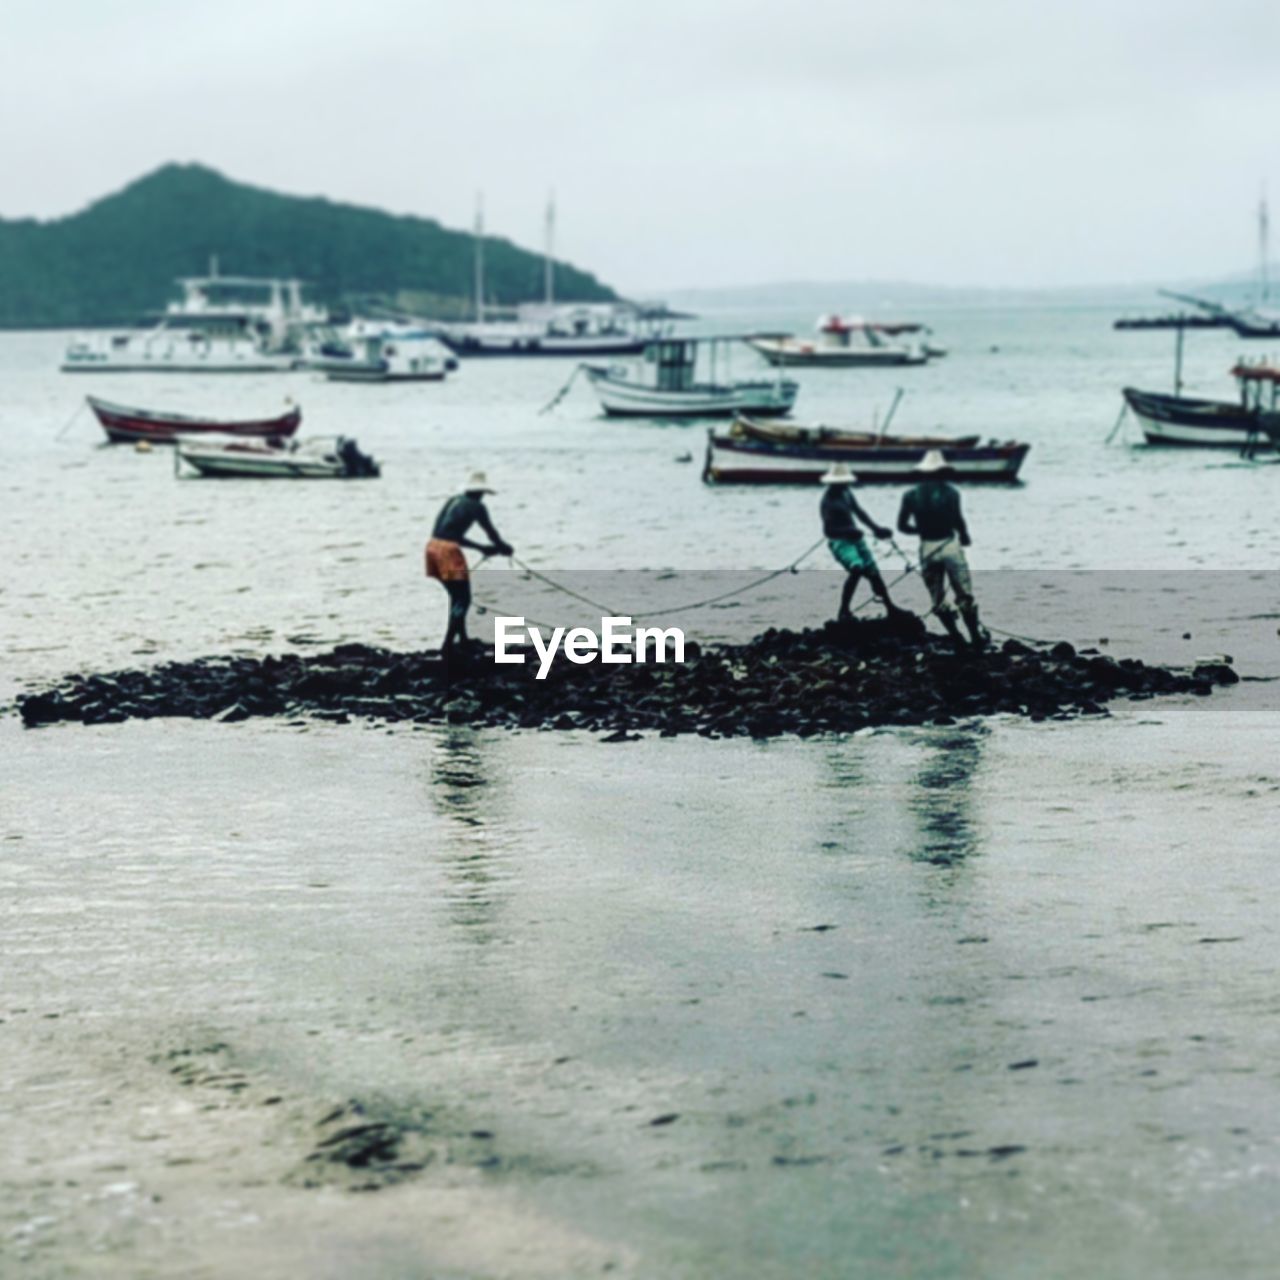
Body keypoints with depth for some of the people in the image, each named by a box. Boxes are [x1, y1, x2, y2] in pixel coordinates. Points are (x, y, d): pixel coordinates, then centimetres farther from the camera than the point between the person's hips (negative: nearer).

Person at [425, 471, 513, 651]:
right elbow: (492, 533, 5)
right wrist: (505, 548, 25)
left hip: (434, 546, 8)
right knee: (463, 599, -1)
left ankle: (462, 638, 32)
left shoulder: (454, 501, 21)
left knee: (457, 596, 23)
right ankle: (447, 645, -10)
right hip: (448, 550, -8)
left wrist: (481, 547, 31)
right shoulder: (477, 506, 0)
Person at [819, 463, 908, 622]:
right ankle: (843, 612, -21)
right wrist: (848, 531, -36)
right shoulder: (828, 501, -17)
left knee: (873, 572, 12)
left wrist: (876, 528, 8)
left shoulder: (846, 493, 5)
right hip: (840, 541, -8)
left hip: (855, 538, 8)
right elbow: (828, 530, -22)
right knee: (857, 568, -30)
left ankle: (890, 608, 28)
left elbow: (859, 512, 16)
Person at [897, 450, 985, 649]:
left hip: (927, 549, 3)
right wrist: (964, 536, 3)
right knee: (965, 597, 6)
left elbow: (902, 525, 4)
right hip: (949, 544, -3)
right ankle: (977, 638, 7)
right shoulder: (950, 492, -6)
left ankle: (957, 639, 8)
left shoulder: (911, 495, 4)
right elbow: (957, 519, -16)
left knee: (938, 601, 12)